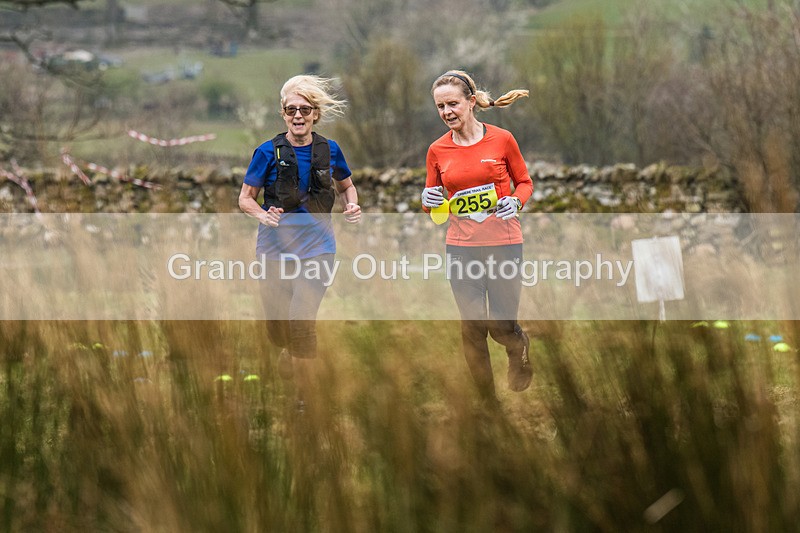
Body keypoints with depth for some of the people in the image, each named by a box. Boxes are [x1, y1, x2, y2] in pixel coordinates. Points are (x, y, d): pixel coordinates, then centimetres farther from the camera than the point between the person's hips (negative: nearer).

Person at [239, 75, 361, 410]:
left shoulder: (329, 151, 1)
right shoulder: (269, 152, -4)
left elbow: (346, 186, 19)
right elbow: (245, 198, 1)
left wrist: (352, 206, -3)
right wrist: (263, 216, -19)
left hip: (316, 248, -1)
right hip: (276, 249, 1)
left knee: (302, 323, -16)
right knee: (278, 330, 6)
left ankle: (303, 401, -2)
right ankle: (288, 358, 43)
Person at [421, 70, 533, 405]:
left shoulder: (501, 140, -3)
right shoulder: (438, 151, 3)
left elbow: (525, 182, 9)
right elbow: (433, 206, 13)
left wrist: (516, 202, -12)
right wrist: (429, 201, -10)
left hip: (504, 243, -2)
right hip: (461, 247, 2)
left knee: (502, 327, 0)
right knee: (472, 329, 2)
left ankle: (519, 351, 38)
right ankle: (488, 400, 18)